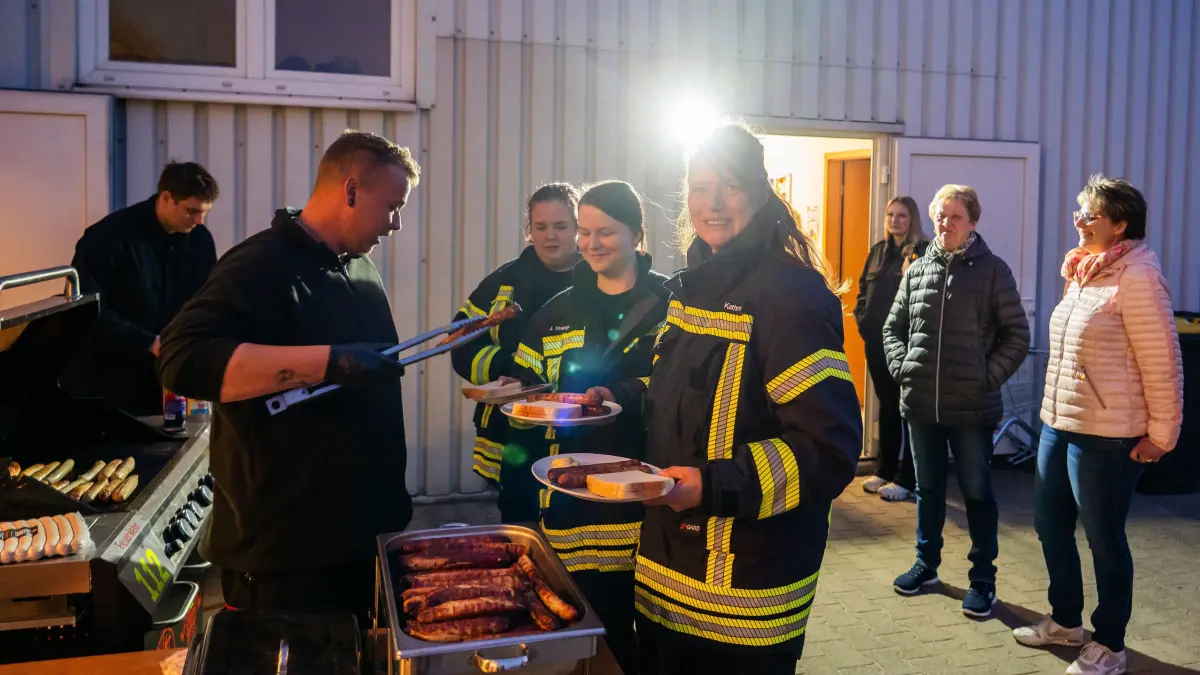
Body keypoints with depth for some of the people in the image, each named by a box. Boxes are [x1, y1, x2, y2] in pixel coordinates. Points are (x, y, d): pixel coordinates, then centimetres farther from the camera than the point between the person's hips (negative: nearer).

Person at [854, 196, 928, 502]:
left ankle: (906, 478, 7)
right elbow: (864, 288, 15)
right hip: (876, 339, 6)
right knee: (886, 404, 15)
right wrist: (862, 319, 4)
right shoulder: (878, 250, 13)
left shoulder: (923, 251, -7)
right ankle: (885, 470, 25)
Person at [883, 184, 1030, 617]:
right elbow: (893, 327, 14)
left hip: (972, 406, -4)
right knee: (928, 489, 17)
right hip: (920, 403, 4)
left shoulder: (992, 271, -4)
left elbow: (1017, 335, -3)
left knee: (977, 492, 8)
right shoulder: (917, 270, 7)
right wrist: (901, 368, 1)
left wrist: (988, 377, -11)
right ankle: (926, 563, 32)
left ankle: (983, 578, 20)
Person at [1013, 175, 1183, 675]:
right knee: (1051, 524, 17)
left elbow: (1161, 362, -15)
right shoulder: (1082, 272, 11)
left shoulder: (1136, 276, -15)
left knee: (1104, 539, 5)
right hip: (1058, 424, 8)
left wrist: (1161, 434, -12)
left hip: (1106, 435, -8)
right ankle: (1065, 620, 36)